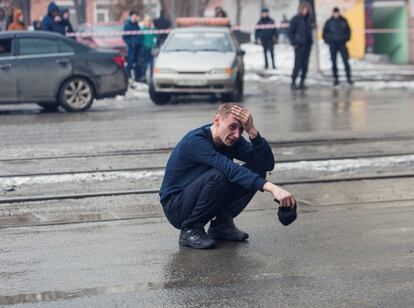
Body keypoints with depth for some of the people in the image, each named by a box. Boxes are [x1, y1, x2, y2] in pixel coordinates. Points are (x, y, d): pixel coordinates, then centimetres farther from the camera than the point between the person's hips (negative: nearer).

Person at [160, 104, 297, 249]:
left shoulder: (231, 139, -4)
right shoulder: (196, 141, -27)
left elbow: (267, 164, -12)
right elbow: (231, 170, -40)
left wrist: (252, 131, -27)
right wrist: (271, 188, -49)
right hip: (176, 208, -7)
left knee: (256, 171, -9)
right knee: (218, 175, -35)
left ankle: (222, 224, 1)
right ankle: (190, 230, -16)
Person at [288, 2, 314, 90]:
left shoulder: (309, 19, 9)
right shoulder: (296, 19, -6)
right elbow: (290, 32, -4)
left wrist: (310, 41, 8)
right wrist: (293, 43, -8)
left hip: (307, 45, 5)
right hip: (299, 45, -5)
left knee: (305, 64, 5)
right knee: (298, 64, -8)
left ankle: (302, 82, 11)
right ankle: (293, 82, -1)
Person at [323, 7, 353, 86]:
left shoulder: (343, 21, 1)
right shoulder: (329, 22, -2)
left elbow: (348, 30, 13)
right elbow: (325, 33, 6)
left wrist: (346, 38, 4)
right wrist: (328, 41, -1)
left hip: (342, 44, 0)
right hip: (333, 45, 0)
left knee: (346, 61, -3)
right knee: (334, 62, 3)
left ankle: (349, 78, 1)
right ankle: (335, 79, 8)